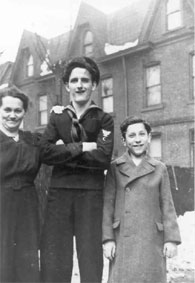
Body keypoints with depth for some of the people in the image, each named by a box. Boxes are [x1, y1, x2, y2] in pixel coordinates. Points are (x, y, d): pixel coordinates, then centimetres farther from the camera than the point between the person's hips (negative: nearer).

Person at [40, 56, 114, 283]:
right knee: (54, 260, 2)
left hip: (91, 194, -1)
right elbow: (46, 153, -2)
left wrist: (64, 153, -7)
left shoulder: (103, 119, 7)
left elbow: (103, 158, -8)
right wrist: (81, 147, -9)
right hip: (59, 192, 2)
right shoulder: (57, 116, 12)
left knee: (91, 258, 4)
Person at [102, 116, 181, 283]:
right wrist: (107, 239, -4)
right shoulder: (115, 168, 4)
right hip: (123, 239, -1)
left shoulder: (159, 169, 6)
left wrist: (171, 239, -1)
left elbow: (167, 206, 5)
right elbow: (108, 205, 1)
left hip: (152, 239, 1)